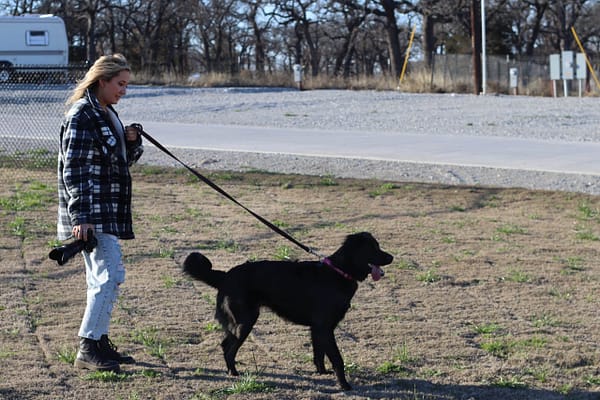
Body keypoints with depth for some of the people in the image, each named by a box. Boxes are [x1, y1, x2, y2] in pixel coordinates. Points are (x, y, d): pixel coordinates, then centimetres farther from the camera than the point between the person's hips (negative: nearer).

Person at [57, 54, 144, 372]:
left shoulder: (107, 115, 15)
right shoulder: (82, 116, -14)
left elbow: (123, 160, 24)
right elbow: (74, 170, -19)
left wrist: (132, 141, 2)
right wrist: (81, 217, -24)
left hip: (108, 212, 10)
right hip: (91, 215, -10)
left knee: (102, 278, 13)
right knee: (110, 274, -14)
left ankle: (99, 342, 21)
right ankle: (87, 348, -11)